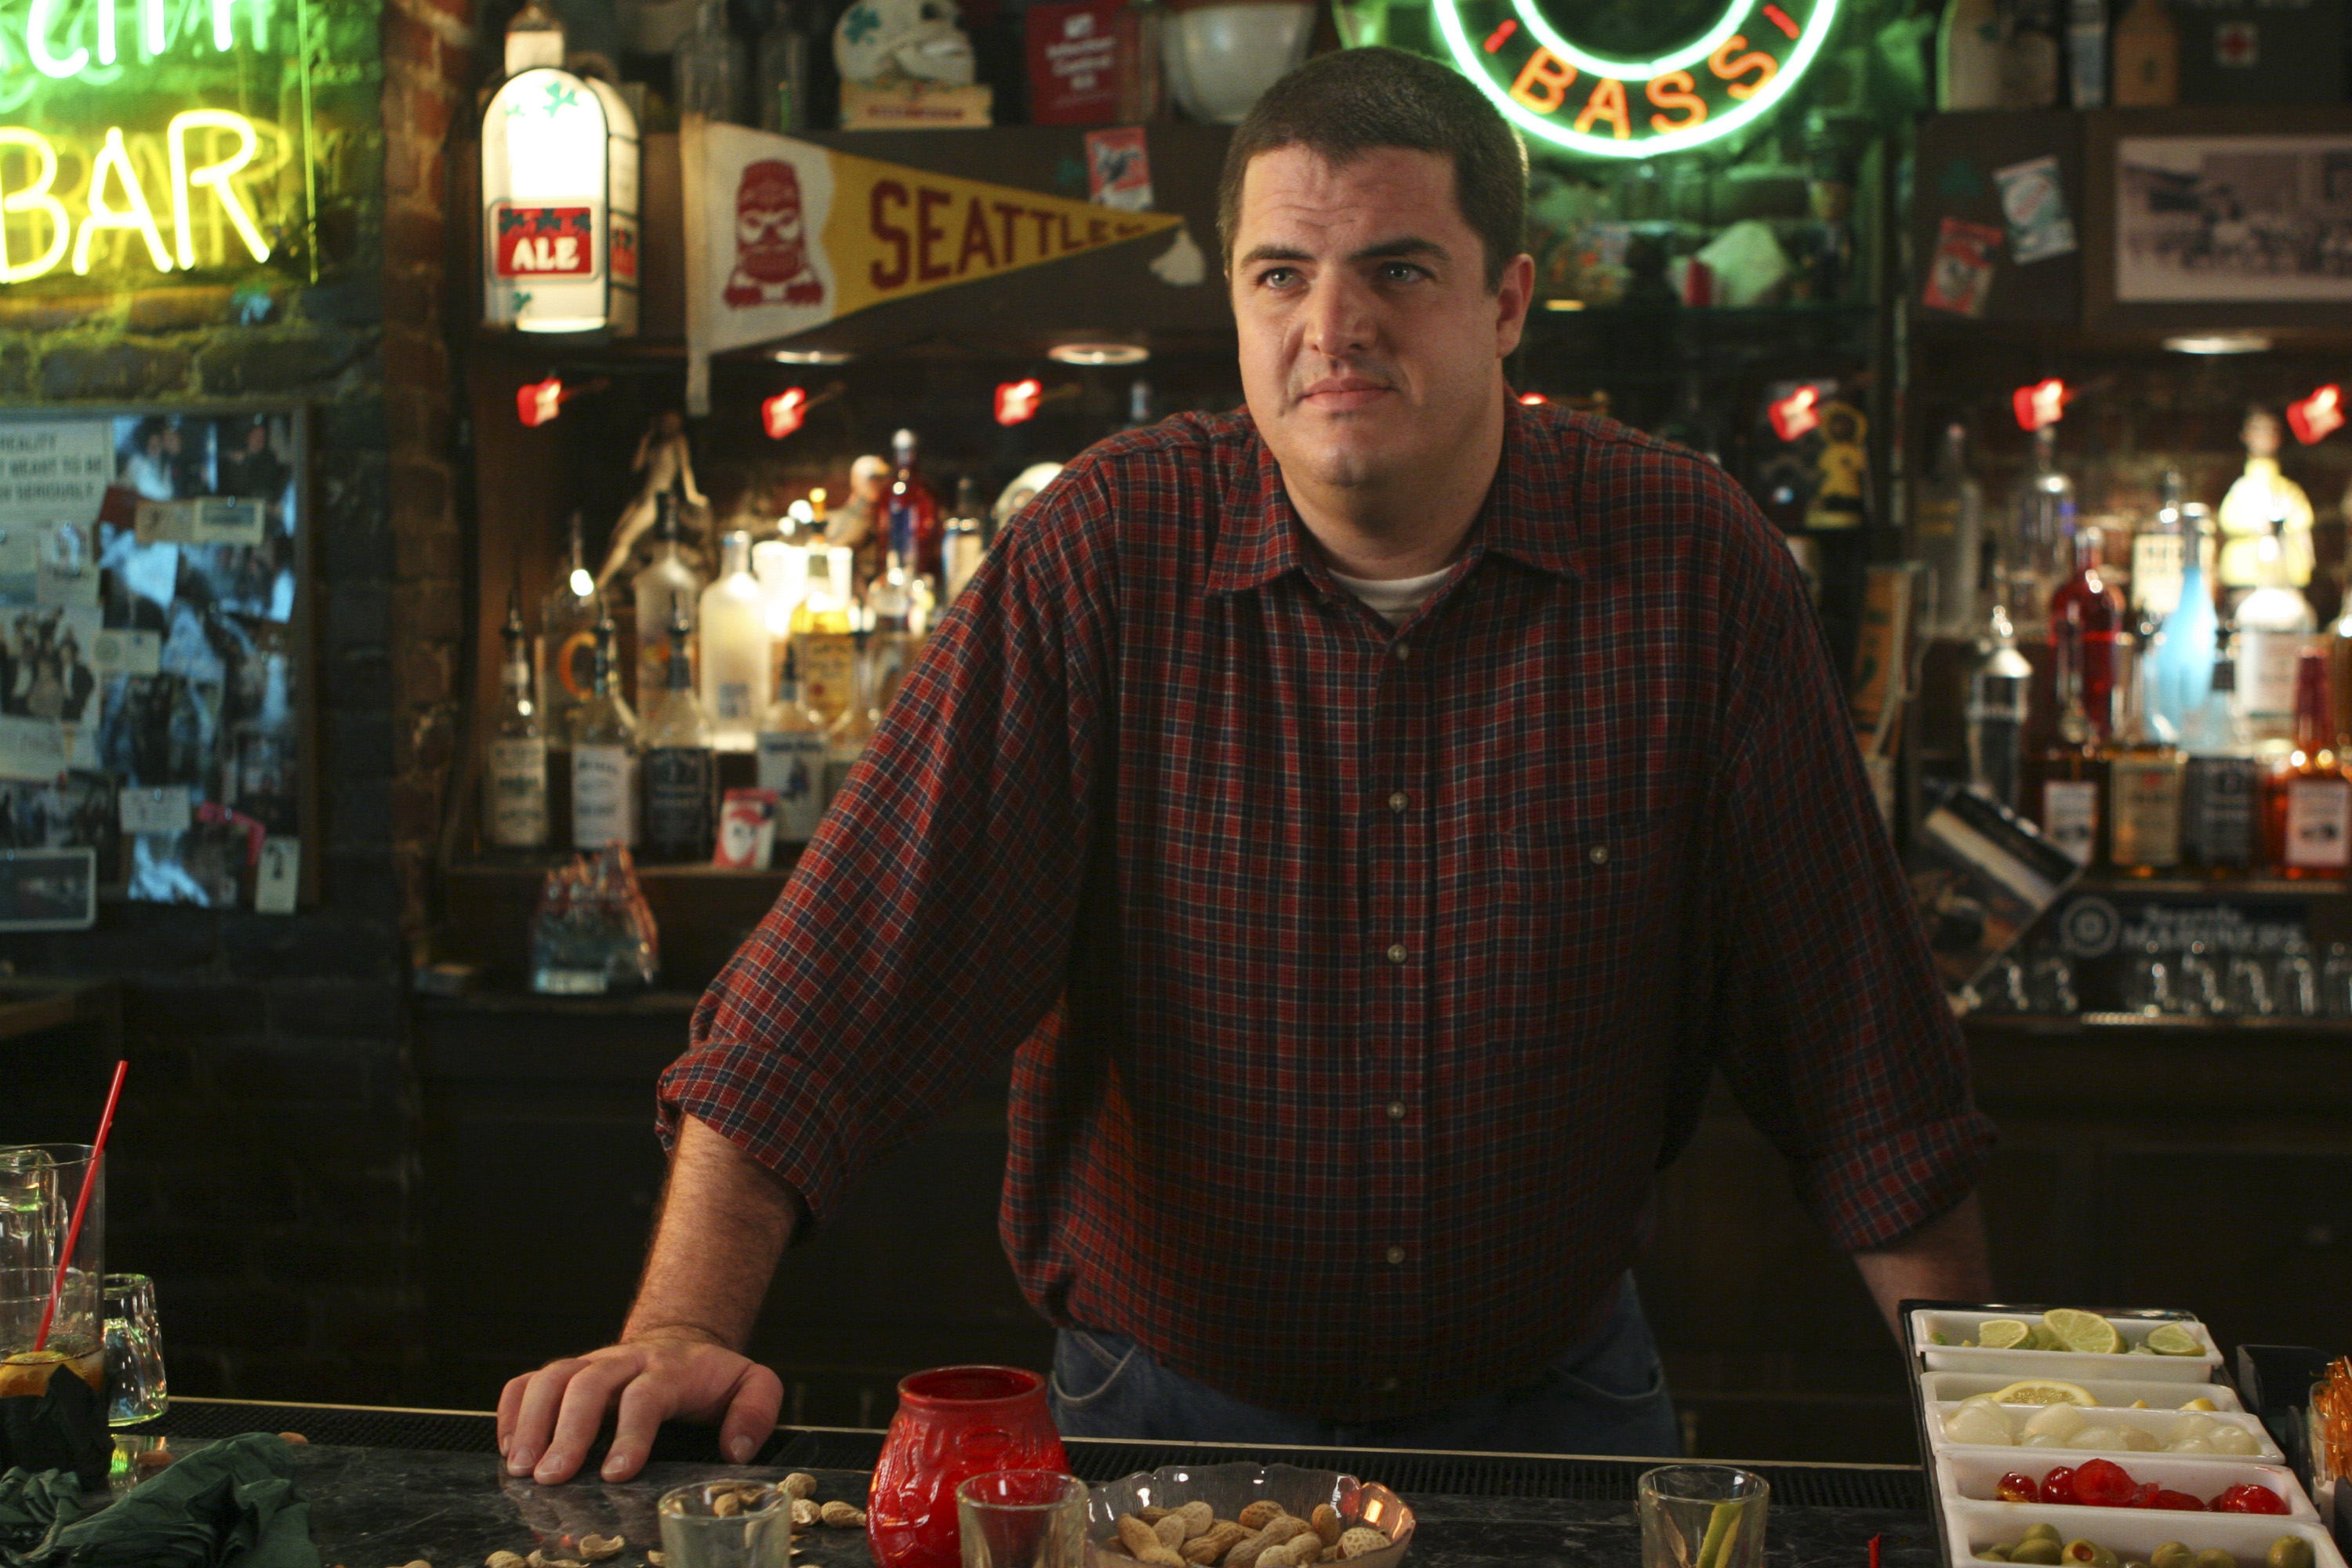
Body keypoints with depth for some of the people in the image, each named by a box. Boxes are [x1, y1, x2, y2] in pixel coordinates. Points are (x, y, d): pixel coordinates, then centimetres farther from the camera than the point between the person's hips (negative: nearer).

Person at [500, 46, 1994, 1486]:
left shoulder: (1687, 561, -10)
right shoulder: (1107, 552, -12)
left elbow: (1855, 1039, -5)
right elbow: (854, 956, -16)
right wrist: (683, 1326, -27)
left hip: (1554, 1404, 1)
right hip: (1167, 1407, 0)